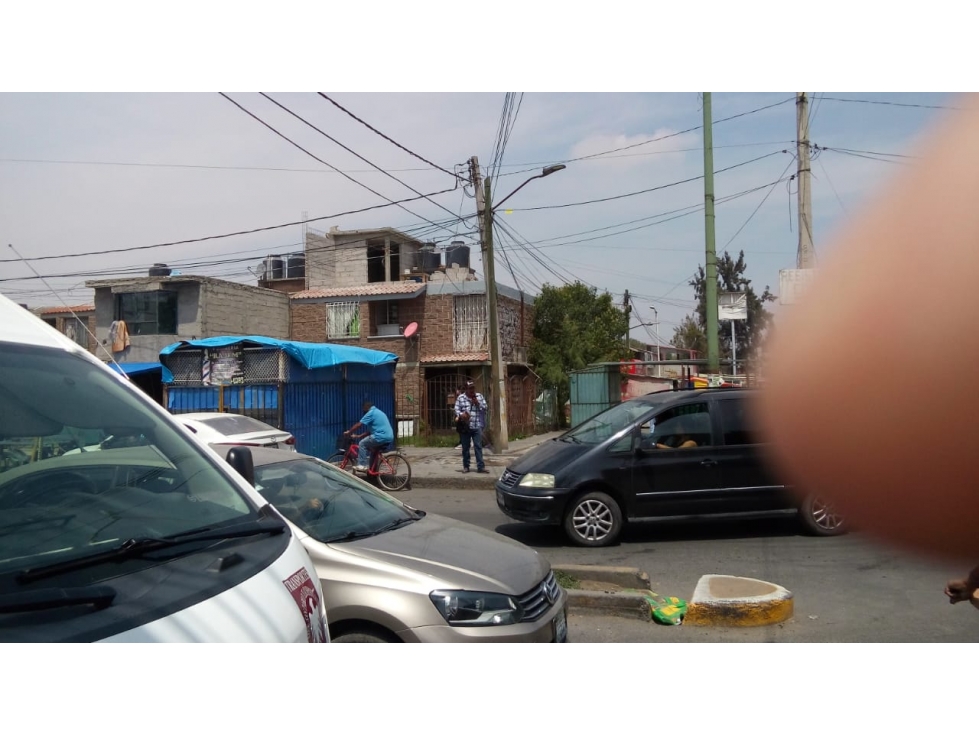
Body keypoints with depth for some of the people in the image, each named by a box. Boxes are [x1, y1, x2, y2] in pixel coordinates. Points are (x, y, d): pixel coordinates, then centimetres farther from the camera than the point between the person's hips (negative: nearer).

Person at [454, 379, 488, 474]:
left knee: (478, 447, -4)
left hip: (477, 427, 0)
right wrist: (461, 415, -21)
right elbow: (456, 409, -1)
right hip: (465, 427, 0)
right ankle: (466, 467, 16)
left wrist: (477, 403, -9)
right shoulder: (460, 398, 5)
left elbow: (485, 408, 6)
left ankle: (480, 467, -4)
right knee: (465, 448, 6)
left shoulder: (479, 396, 10)